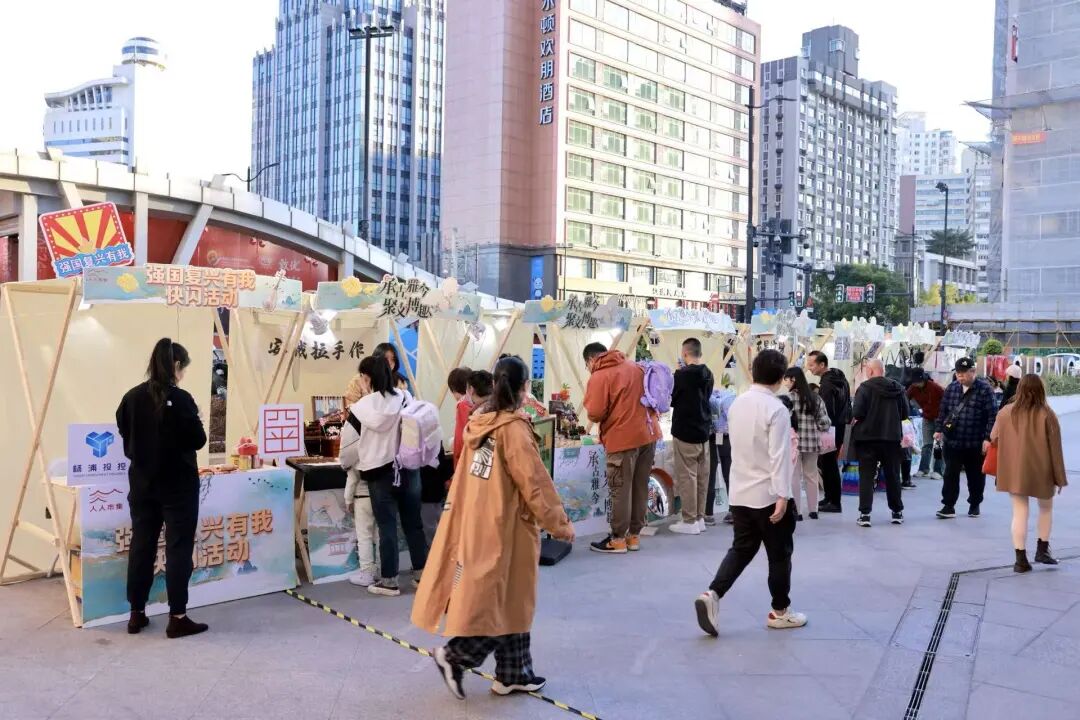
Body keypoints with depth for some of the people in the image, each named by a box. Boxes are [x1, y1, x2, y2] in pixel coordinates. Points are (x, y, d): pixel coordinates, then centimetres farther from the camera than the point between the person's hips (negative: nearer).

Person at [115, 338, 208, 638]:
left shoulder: (131, 397, 1)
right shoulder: (180, 399, -16)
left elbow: (125, 437, 10)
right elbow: (198, 440, -12)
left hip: (141, 482, 6)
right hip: (178, 484, -5)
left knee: (141, 545, 12)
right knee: (178, 548, 1)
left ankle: (136, 614, 20)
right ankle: (177, 618, 4)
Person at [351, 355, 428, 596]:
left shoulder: (367, 403, -10)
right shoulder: (405, 396, 2)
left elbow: (352, 442, -7)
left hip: (381, 470, -4)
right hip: (408, 466, 4)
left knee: (387, 525, 3)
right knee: (413, 522, 12)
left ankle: (389, 580, 9)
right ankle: (421, 573, 20)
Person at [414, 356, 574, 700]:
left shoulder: (480, 423, 5)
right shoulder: (513, 428, -18)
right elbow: (534, 482, -16)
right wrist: (559, 524, -7)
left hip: (478, 523, 8)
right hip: (506, 526, -8)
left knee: (508, 601, 16)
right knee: (505, 603, 5)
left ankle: (513, 674, 23)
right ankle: (454, 656, 5)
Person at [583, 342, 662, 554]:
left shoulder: (599, 377, -10)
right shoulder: (635, 367, 12)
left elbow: (595, 414, -15)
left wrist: (589, 401, 5)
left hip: (623, 439, -7)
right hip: (648, 434, 7)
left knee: (620, 491, 2)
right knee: (640, 488, 13)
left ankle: (618, 539, 8)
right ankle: (634, 535, 21)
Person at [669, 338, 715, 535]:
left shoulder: (682, 374, -15)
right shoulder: (708, 375, 5)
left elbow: (670, 400, -4)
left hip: (685, 432, -7)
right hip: (704, 431, 7)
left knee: (687, 477, -1)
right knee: (702, 476, 10)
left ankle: (690, 521, 2)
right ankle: (700, 518, 17)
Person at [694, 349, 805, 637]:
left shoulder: (737, 403, 5)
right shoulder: (776, 408, -17)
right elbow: (779, 455, -21)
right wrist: (782, 495, -20)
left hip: (739, 492, 6)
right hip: (768, 494, -6)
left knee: (741, 549, 13)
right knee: (780, 553, 10)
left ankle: (712, 595, -6)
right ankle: (780, 611, 22)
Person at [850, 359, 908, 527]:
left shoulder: (865, 387, -11)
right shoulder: (897, 388, 4)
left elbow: (857, 413, -18)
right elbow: (905, 413, 8)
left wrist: (856, 418, 3)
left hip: (868, 437, -4)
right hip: (892, 437, 4)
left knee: (867, 476, 1)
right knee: (893, 476, 16)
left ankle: (865, 514, -3)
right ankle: (897, 512, 25)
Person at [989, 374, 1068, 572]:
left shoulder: (1006, 412, -5)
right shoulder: (1047, 415, -11)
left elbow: (994, 439, 5)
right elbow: (1055, 448, -8)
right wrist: (1060, 477, 0)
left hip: (1014, 472, 2)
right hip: (1041, 472, -1)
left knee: (1019, 513, 8)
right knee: (1046, 508, 22)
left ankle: (1021, 558, 7)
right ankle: (1042, 549, 20)